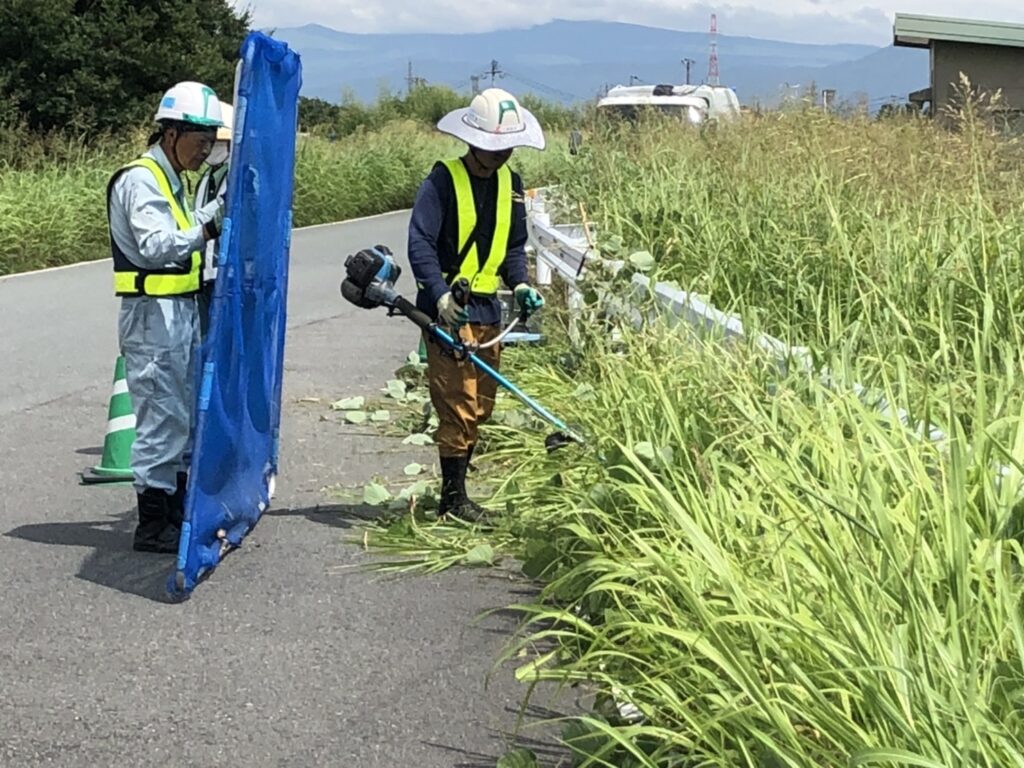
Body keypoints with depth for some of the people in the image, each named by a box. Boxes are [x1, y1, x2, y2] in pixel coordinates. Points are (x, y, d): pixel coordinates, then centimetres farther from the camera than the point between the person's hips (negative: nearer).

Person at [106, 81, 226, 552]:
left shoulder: (168, 178, 16)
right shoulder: (140, 180, -15)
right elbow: (156, 244, -30)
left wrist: (218, 210, 16)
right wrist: (207, 231, -43)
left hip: (181, 313, 10)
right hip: (152, 315, -10)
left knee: (183, 417, 15)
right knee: (161, 418, -7)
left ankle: (178, 511, 25)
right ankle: (153, 527, -1)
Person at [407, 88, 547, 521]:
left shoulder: (510, 184, 12)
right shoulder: (443, 180, -10)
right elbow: (420, 244, -16)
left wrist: (520, 284, 1)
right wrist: (440, 294, -28)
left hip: (487, 307, 7)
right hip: (448, 309, -7)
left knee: (480, 406, 12)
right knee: (458, 405, -8)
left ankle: (455, 492, 23)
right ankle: (453, 498, 2)